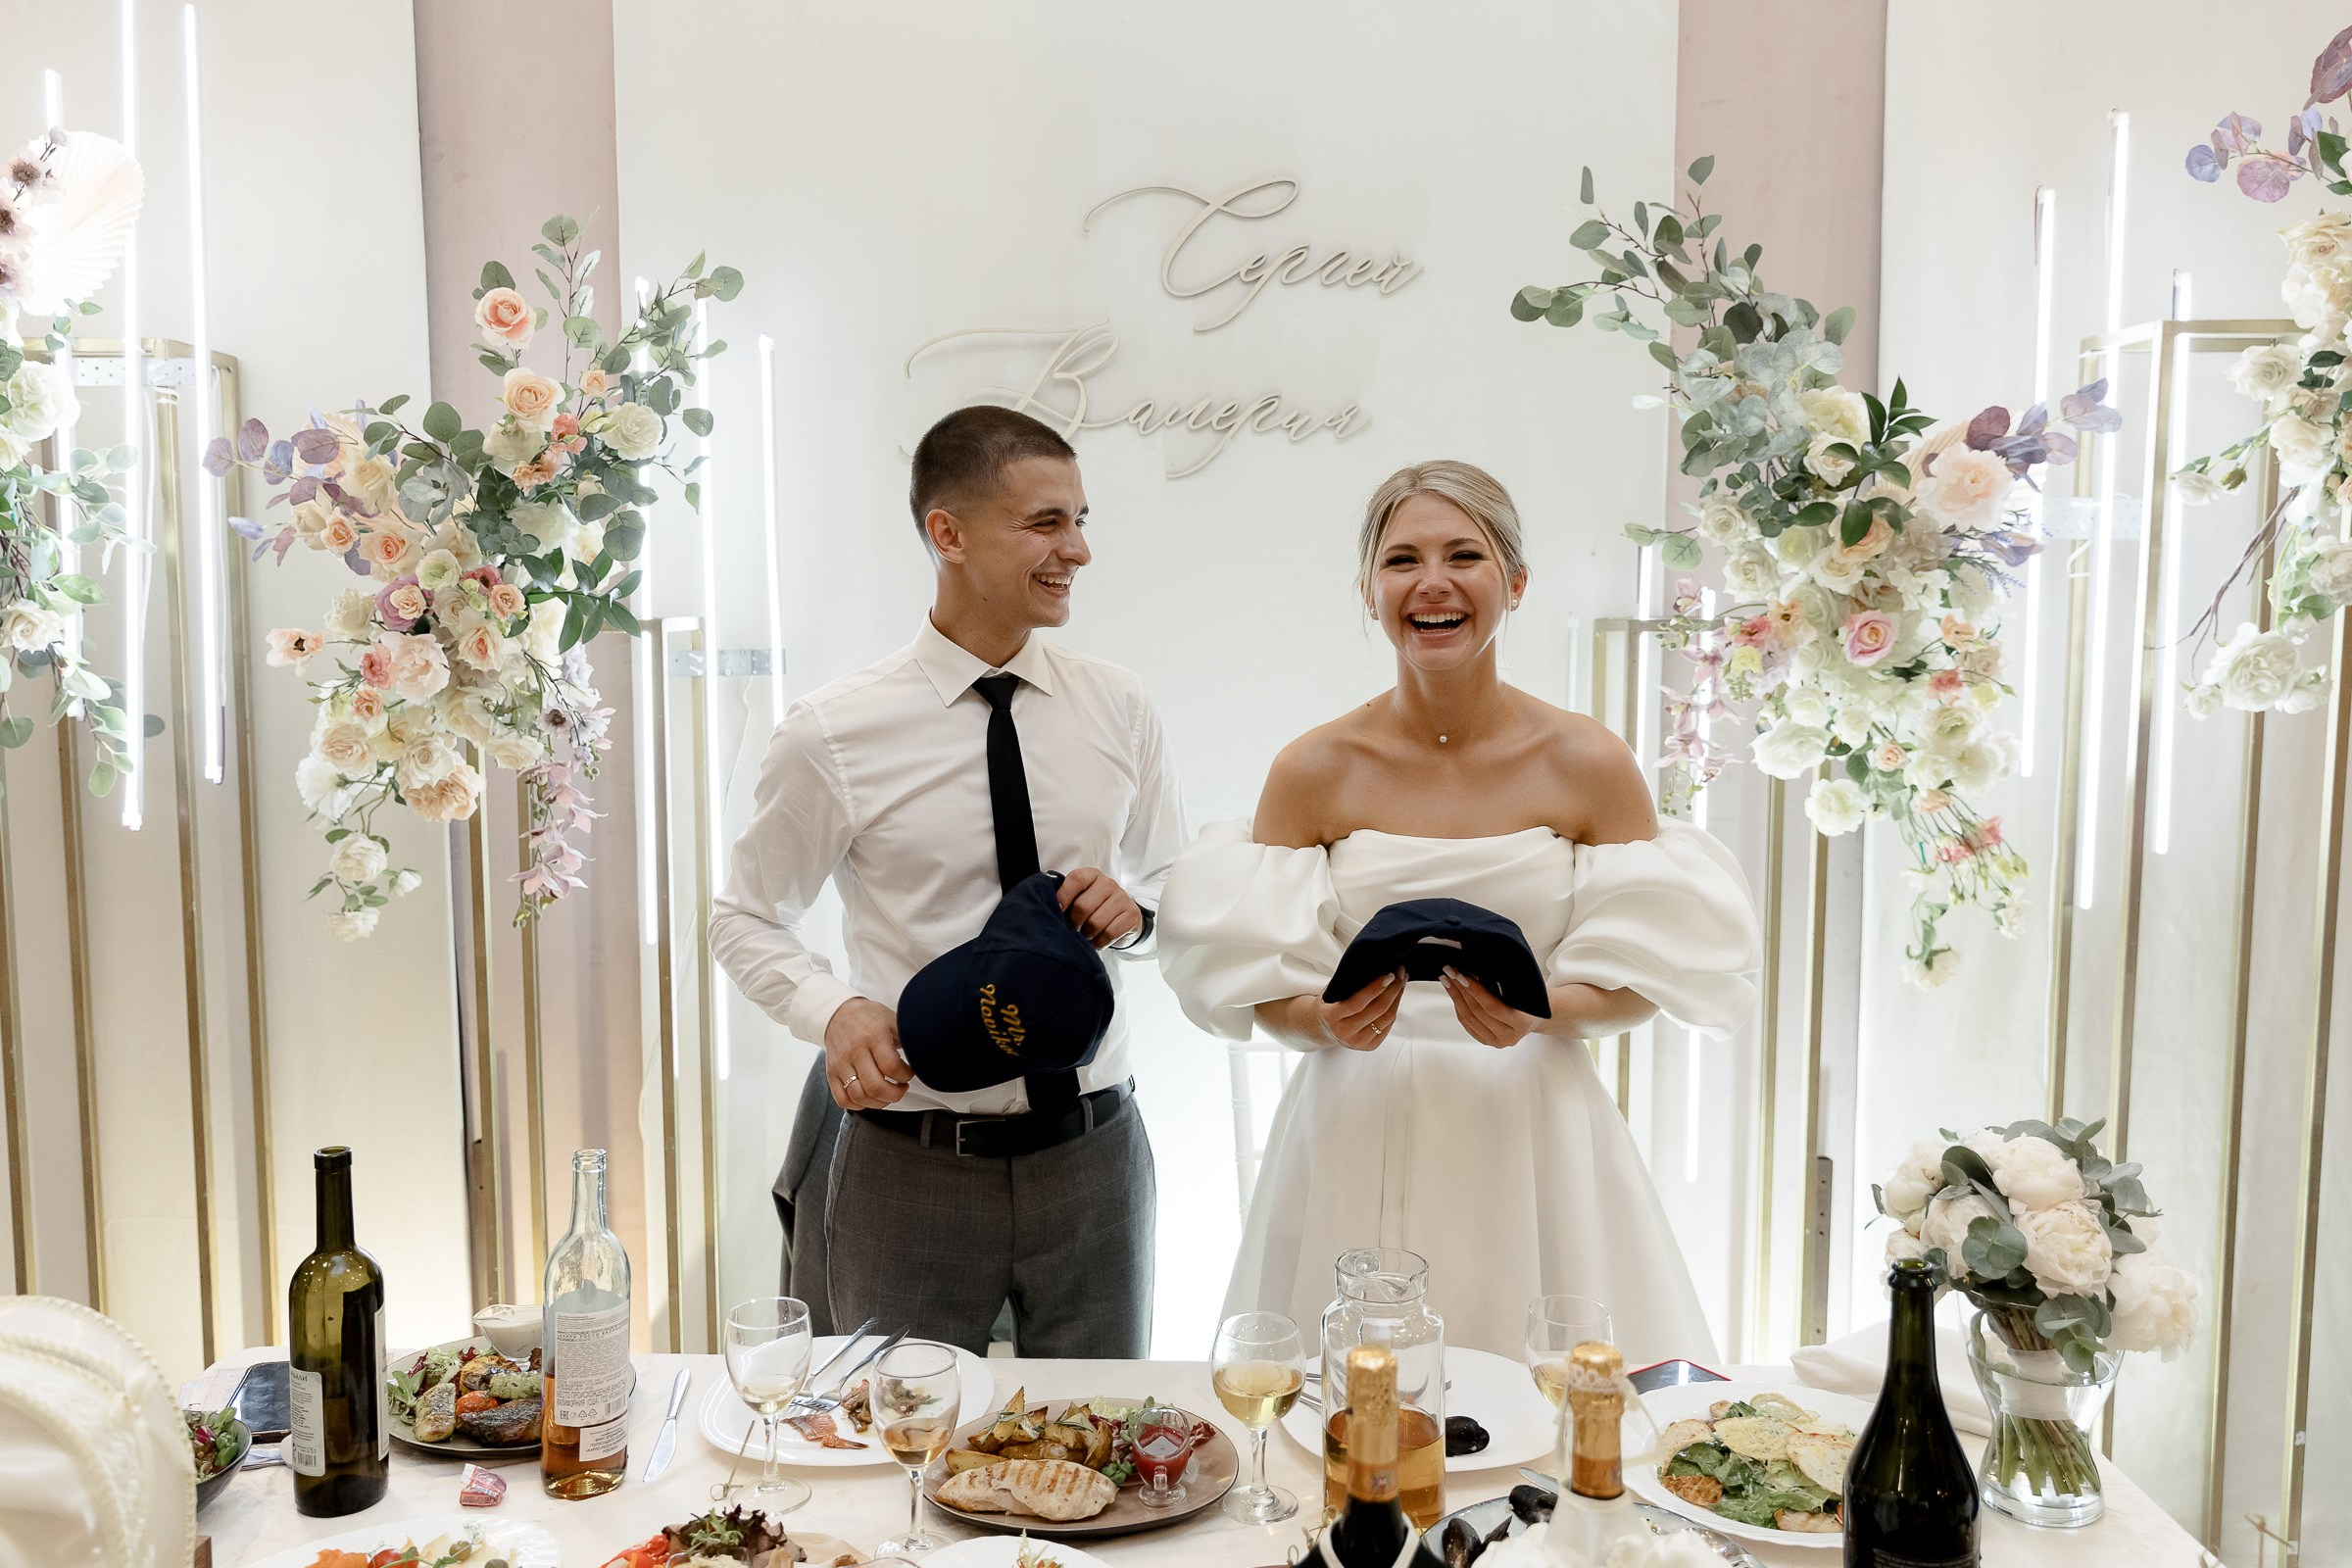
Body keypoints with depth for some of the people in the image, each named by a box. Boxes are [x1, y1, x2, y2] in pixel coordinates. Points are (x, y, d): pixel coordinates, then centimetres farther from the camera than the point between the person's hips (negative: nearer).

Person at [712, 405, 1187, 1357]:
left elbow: (1178, 892, 13)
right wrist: (836, 1010, -16)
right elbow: (745, 919, 3)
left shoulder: (1118, 708, 1)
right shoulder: (832, 735, -8)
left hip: (1091, 1151, 3)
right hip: (909, 1163, -3)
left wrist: (1134, 909, -10)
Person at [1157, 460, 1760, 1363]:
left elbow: (1645, 977, 0)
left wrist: (1537, 1011, -18)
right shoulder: (1313, 771, -2)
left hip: (1532, 1132, 0)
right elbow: (1261, 985, 1)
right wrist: (1328, 1020, -19)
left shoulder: (1588, 765, -2)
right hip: (1360, 1132, 0)